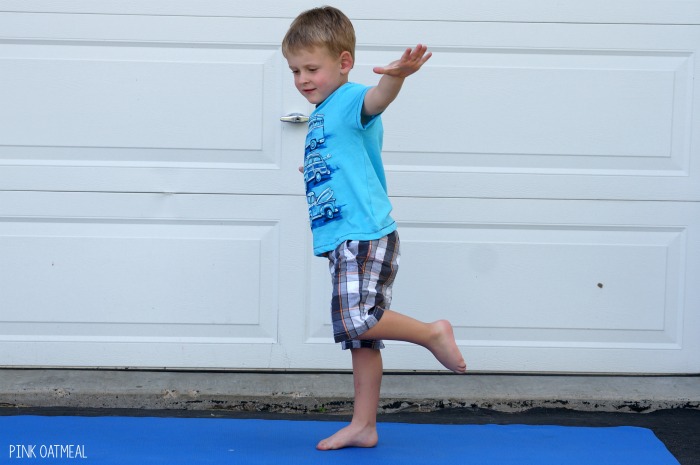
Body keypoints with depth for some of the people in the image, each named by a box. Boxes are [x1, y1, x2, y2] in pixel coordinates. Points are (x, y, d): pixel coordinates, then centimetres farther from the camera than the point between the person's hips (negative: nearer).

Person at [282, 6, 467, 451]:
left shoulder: (351, 101, -10)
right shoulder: (323, 114, 18)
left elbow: (375, 99, -38)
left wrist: (396, 76, -56)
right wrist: (315, 171, 33)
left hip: (365, 236, -10)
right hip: (346, 242, 10)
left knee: (357, 322, -20)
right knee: (361, 340, 12)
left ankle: (433, 333, 0)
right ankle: (363, 426, 18)